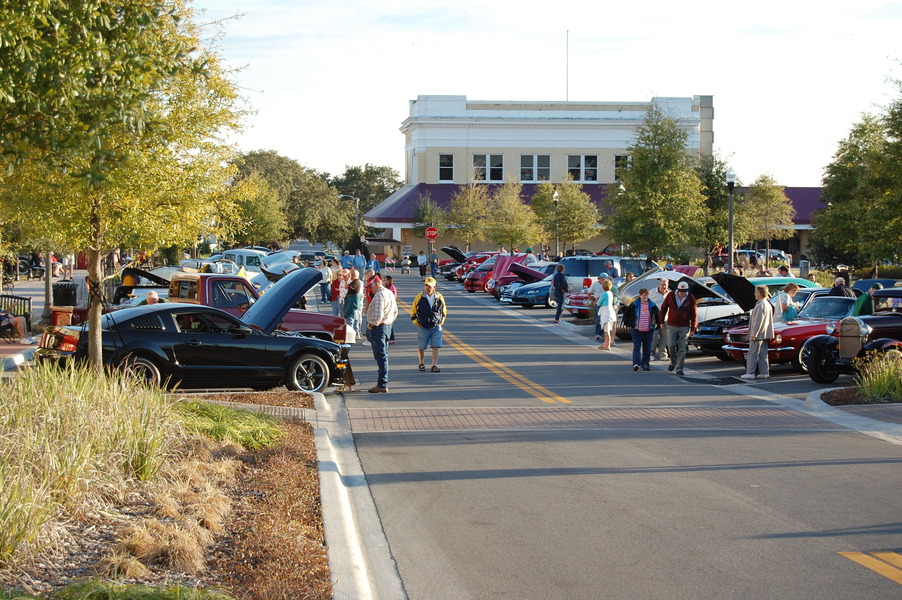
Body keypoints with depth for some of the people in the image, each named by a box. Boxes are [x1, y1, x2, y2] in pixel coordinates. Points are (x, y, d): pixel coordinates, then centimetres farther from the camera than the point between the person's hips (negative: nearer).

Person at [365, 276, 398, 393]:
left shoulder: (379, 295, -16)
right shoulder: (390, 293, 14)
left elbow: (378, 314, -24)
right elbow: (395, 312, 20)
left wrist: (371, 324, -10)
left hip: (378, 327, -10)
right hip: (388, 326, 10)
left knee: (380, 356, -9)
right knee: (384, 355, 14)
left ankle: (382, 385, -10)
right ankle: (383, 382, 16)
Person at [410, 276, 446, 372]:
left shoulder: (439, 297, 1)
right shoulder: (419, 297, -4)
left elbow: (444, 311, 15)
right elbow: (413, 312, 5)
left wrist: (441, 322, 8)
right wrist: (417, 323, 1)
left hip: (436, 327, 1)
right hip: (423, 327, -1)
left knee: (436, 347, -6)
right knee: (421, 347, 7)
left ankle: (434, 366, -3)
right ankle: (421, 364, 27)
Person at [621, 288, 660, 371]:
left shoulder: (652, 305, 4)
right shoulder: (634, 305, -1)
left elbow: (658, 314, 19)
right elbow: (626, 313, 10)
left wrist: (657, 324, 15)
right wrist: (627, 323, 6)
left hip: (648, 331, 2)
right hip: (636, 330, -2)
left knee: (647, 349, 6)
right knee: (636, 347, -10)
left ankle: (645, 364, 14)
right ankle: (636, 363, -16)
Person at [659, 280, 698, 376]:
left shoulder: (691, 298, -3)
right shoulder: (670, 296, -1)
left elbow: (694, 314, -1)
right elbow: (663, 309, 10)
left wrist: (692, 328, -4)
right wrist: (662, 322, 9)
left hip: (684, 327, -1)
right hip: (671, 326, 1)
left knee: (682, 349, 0)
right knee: (671, 346, -4)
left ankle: (679, 369, 5)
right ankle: (673, 362, 23)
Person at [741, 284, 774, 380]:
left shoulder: (760, 305, -18)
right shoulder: (768, 304, 13)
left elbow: (758, 321, -21)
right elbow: (770, 320, 20)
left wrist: (753, 334, -19)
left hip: (758, 335, -10)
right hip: (765, 334, 10)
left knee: (752, 354, -4)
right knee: (763, 354, 11)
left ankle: (750, 373, -3)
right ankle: (764, 372, 11)